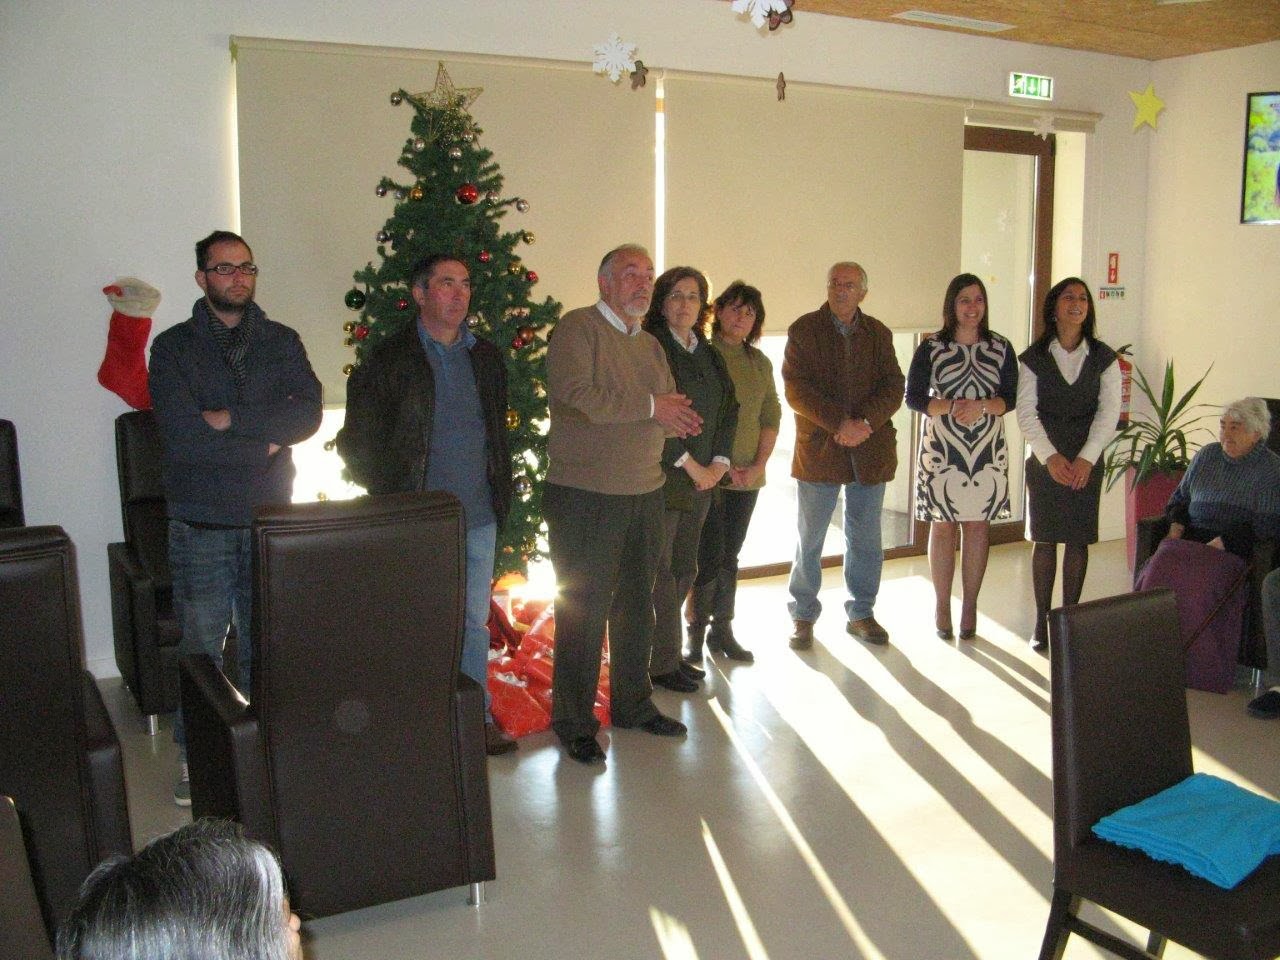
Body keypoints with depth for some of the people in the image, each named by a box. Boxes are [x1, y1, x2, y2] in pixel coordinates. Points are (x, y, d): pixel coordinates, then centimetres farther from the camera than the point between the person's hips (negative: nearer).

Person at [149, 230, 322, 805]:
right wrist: (265, 441, -10)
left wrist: (232, 420, -16)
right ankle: (193, 757, 19)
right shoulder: (173, 348, 1)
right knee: (201, 647, 4)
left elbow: (308, 413, -8)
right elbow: (184, 435, -13)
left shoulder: (281, 342, 8)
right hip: (201, 526, -2)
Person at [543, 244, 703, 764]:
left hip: (645, 494, 8)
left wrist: (677, 419, -11)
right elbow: (574, 394, -24)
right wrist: (649, 406, -17)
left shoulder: (651, 345, 16)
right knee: (584, 610, 0)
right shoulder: (577, 327, -8)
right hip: (585, 497, -7)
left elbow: (669, 412, 14)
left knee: (636, 605, 16)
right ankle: (574, 722, 14)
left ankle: (633, 703, 32)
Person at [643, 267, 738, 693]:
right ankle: (663, 663, 8)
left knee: (685, 570, 11)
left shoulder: (709, 355, 16)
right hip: (661, 478, -7)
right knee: (661, 571, -2)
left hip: (701, 481, 7)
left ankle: (666, 654, 23)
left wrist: (719, 462, 1)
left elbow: (728, 409, 15)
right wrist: (689, 464, -13)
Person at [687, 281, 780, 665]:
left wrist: (759, 464, -1)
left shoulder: (760, 362, 11)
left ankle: (722, 629, 22)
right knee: (711, 556, -5)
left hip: (747, 476, 5)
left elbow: (771, 416, 11)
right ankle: (696, 630, 10)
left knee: (730, 556, 11)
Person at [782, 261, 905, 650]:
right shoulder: (804, 330, -1)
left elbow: (893, 386, 1)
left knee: (866, 539, 11)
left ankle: (861, 612, 26)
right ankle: (803, 616, 19)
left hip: (870, 450, 3)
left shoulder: (878, 334, 9)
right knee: (810, 539, 6)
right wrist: (839, 424, -20)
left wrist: (865, 421, -17)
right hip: (818, 451, -3)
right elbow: (796, 388, -10)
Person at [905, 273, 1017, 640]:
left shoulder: (1001, 348, 5)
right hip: (941, 451, -1)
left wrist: (981, 406, -18)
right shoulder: (931, 347, 0)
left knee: (978, 525, 6)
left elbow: (1012, 398, 2)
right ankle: (941, 606, 16)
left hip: (987, 451, 2)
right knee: (943, 526, 4)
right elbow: (913, 397, -3)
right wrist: (949, 407, -19)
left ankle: (970, 606, 17)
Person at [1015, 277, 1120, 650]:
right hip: (1044, 459, -1)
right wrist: (1050, 456, -15)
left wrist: (1086, 458, -13)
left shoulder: (1103, 357, 2)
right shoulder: (1034, 358, 0)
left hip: (1086, 461, 1)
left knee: (1078, 540, 3)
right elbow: (1026, 413, -4)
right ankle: (1041, 620, 9)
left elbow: (1108, 412, -2)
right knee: (1044, 539, 1)